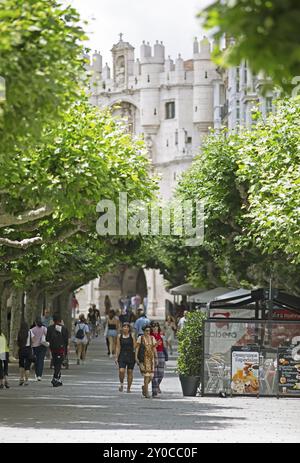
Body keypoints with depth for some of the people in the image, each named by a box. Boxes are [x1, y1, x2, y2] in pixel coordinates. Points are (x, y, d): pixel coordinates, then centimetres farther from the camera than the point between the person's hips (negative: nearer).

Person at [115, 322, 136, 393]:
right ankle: (121, 384, 9)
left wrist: (136, 356, -3)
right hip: (122, 355, 0)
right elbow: (118, 347, 7)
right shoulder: (119, 336, 5)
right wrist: (116, 357, 3)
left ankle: (128, 388, 13)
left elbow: (134, 346, 2)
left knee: (130, 372, 3)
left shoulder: (132, 336, 2)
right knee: (121, 371, -15)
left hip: (130, 356, 0)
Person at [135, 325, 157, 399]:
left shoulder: (152, 338, 11)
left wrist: (156, 358, 8)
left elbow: (154, 348, 12)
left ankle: (144, 387, 28)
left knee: (151, 375, 0)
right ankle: (146, 392, -5)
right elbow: (137, 348, -3)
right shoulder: (140, 338, 0)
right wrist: (136, 357, -12)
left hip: (151, 358, 4)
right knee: (146, 375, -11)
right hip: (144, 358, -4)